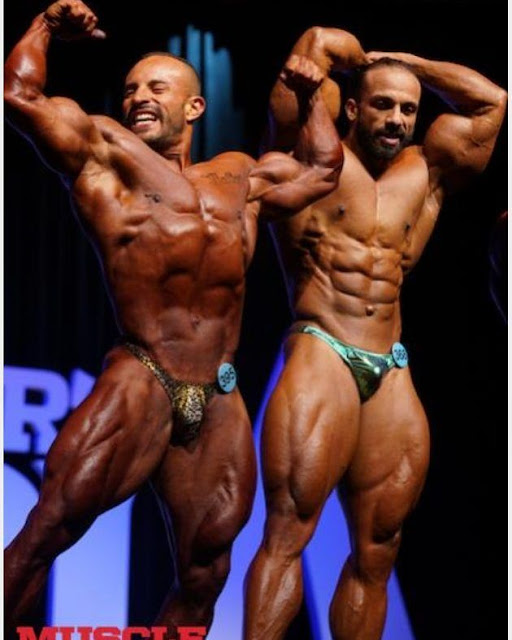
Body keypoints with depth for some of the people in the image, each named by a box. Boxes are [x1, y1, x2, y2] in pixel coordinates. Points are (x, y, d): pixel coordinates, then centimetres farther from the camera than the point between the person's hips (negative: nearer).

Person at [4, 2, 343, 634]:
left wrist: (311, 96, 30)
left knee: (203, 578, 4)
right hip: (138, 386, -4)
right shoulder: (103, 153, 10)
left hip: (220, 405, 5)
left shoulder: (241, 176, 24)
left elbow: (322, 167, 39)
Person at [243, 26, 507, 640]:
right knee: (288, 531, -15)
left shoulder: (424, 174, 18)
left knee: (376, 551, 2)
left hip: (393, 375, 5)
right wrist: (361, 59, 19)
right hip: (320, 356, -5)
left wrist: (403, 60, 19)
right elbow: (319, 41, -2)